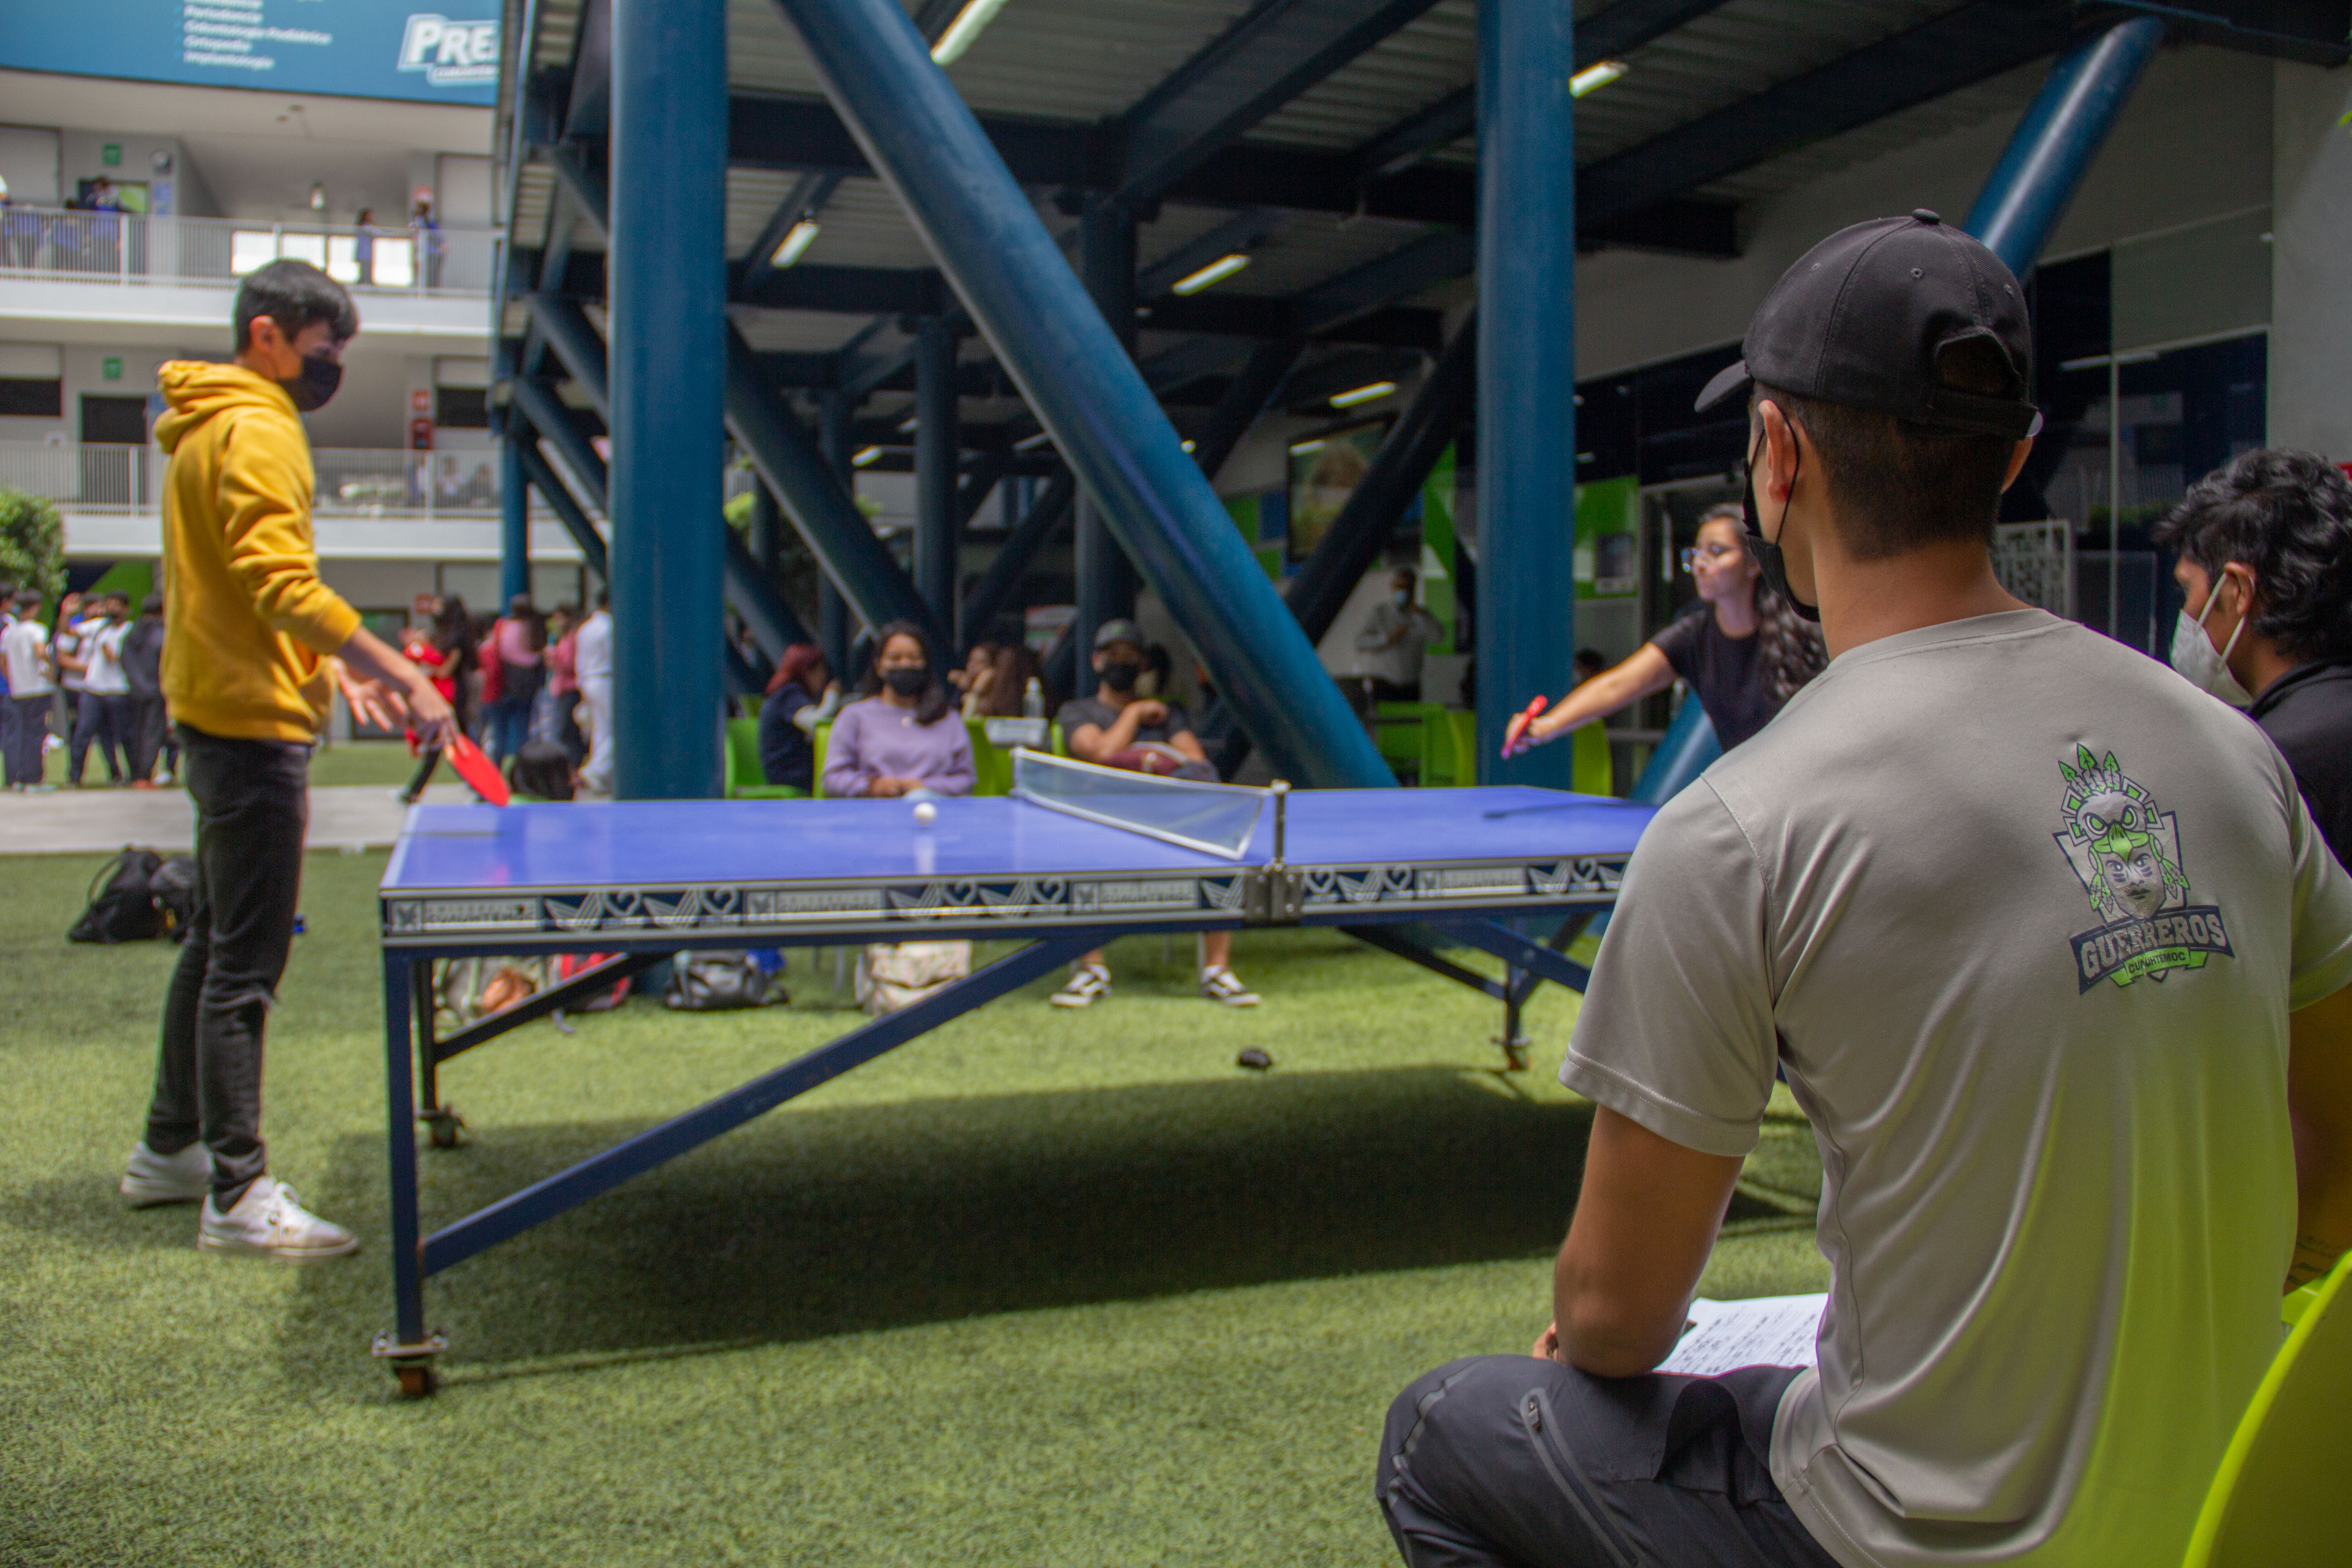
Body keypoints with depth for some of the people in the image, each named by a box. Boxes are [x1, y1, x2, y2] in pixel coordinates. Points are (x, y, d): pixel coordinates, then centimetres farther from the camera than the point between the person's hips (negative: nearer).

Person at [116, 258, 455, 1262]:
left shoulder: (208, 429, 18)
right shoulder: (256, 432, -14)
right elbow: (283, 582, -24)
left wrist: (335, 668, 15)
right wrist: (400, 672, -26)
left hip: (217, 716, 11)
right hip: (251, 724, -11)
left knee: (215, 943, 19)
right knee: (247, 963, -7)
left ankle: (170, 1150, 31)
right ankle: (239, 1196, -1)